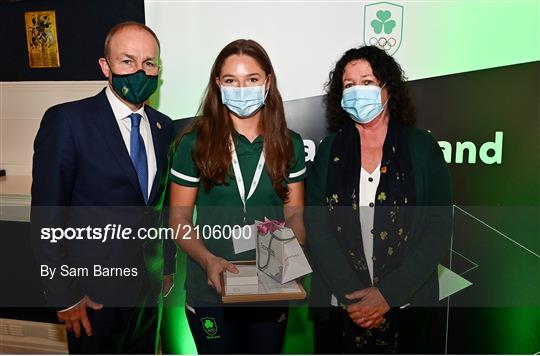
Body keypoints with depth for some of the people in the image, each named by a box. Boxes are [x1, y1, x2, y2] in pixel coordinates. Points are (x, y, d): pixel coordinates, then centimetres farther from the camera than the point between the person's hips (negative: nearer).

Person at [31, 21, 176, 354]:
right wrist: (64, 295, -12)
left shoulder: (163, 126, 3)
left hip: (149, 282, 5)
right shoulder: (66, 120, -15)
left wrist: (168, 266, 13)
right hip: (93, 289, -5)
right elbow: (46, 216, -14)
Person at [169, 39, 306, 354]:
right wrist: (209, 260, -21)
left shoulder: (289, 144, 0)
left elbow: (295, 214, 3)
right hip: (212, 291, -2)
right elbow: (179, 219, -5)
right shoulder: (195, 143, -7)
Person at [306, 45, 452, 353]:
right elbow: (316, 228, -4)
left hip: (406, 303, -1)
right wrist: (351, 294, -14)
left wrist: (388, 294, -14)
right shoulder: (330, 149, 2)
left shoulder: (422, 146, -2)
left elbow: (439, 230, -6)